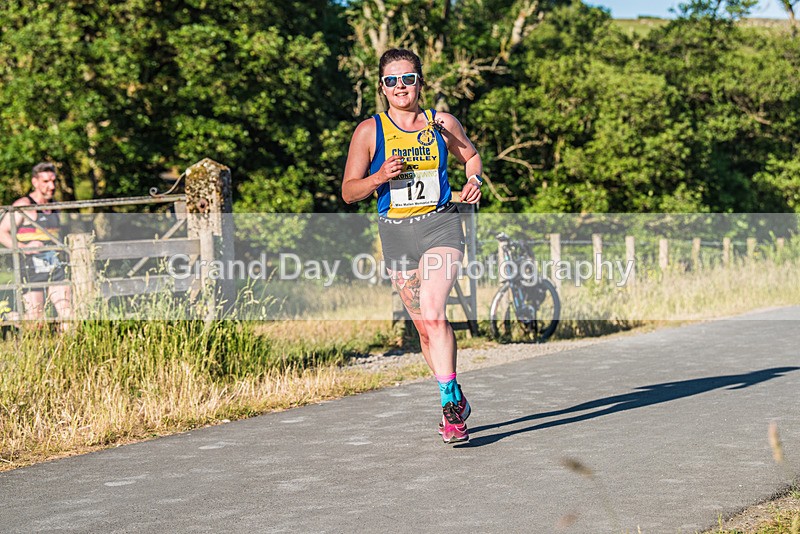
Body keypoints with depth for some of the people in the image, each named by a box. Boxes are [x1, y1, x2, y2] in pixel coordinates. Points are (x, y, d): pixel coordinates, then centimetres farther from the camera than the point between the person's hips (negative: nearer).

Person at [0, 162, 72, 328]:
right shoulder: (23, 205, -6)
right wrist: (23, 247, -23)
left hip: (55, 268, 6)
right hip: (32, 269, -6)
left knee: (67, 314, -6)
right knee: (35, 323, -6)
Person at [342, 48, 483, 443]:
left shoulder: (442, 124, 3)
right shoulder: (369, 131, 1)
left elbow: (471, 156, 22)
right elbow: (348, 191, 2)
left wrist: (474, 180, 1)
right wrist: (381, 177, -16)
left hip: (441, 224, -2)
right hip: (396, 233, 2)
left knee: (433, 314, -21)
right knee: (425, 327, 8)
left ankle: (449, 404, -17)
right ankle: (456, 400, 26)